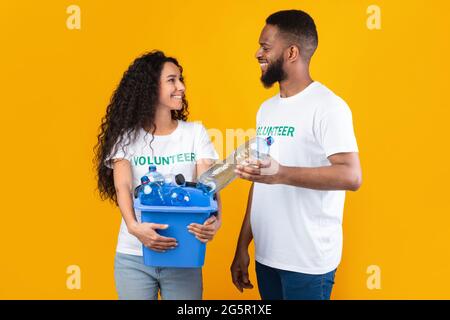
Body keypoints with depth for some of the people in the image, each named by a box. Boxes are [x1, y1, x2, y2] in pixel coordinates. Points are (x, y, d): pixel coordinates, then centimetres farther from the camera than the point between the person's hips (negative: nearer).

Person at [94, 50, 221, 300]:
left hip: (183, 256, 1)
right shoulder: (127, 137, -1)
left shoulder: (195, 133, 3)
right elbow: (123, 187, -14)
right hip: (133, 257, -1)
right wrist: (133, 226, -33)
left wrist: (214, 220, -28)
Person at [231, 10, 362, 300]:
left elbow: (351, 176, -21)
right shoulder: (267, 109, 12)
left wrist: (282, 174, -31)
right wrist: (242, 246, 12)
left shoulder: (327, 106, -12)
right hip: (266, 256, 7)